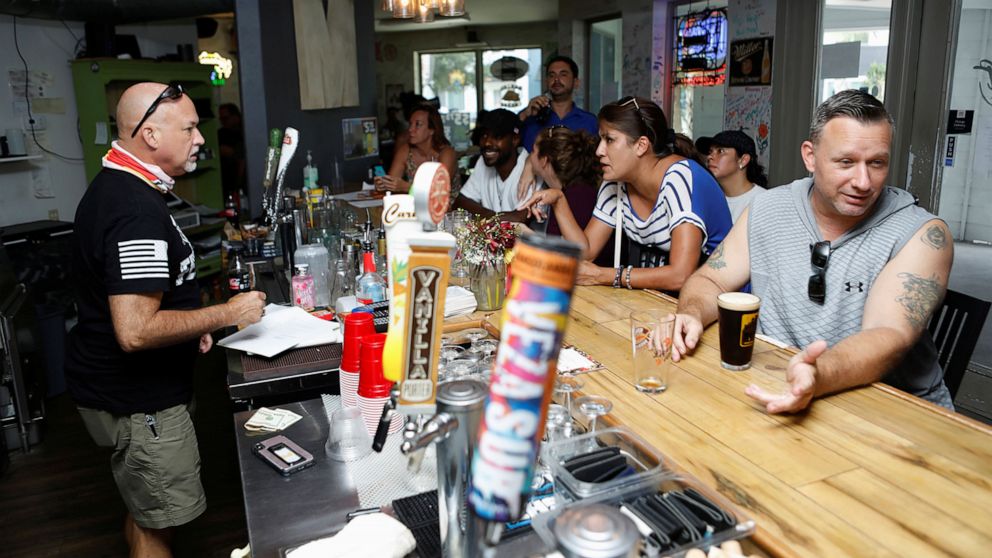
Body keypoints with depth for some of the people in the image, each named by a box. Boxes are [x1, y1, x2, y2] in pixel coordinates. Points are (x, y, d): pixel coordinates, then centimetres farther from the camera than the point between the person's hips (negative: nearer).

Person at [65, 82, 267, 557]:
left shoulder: (113, 185, 7)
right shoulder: (137, 210, -27)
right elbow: (135, 331, -32)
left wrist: (192, 324, 11)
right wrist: (227, 313, -21)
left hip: (123, 385, 10)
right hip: (136, 399, -10)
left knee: (145, 511, 25)